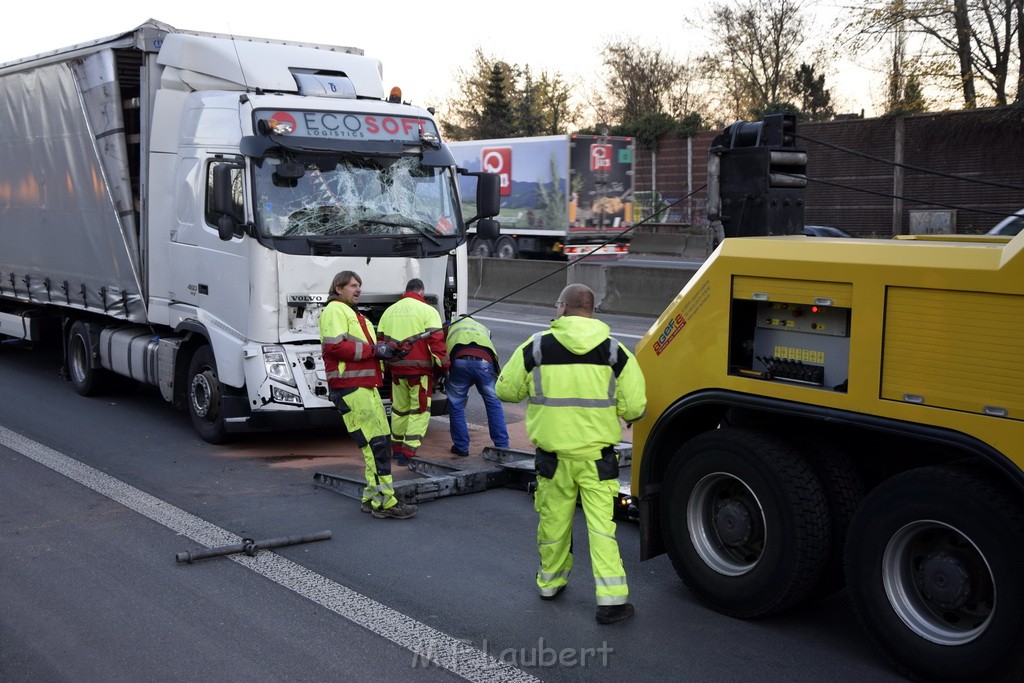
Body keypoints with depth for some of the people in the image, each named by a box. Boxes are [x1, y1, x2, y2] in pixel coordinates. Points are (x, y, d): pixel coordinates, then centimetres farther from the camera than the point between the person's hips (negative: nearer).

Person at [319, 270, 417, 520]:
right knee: (376, 443, -13)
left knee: (382, 441, 10)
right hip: (350, 388, -10)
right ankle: (385, 503, -11)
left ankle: (371, 498, 16)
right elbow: (334, 345, -19)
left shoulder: (352, 313, 28)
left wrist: (383, 350, 9)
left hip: (365, 386, 11)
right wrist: (372, 350, -15)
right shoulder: (335, 310, -5)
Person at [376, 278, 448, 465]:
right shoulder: (427, 311, -5)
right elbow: (436, 341, -13)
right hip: (420, 369, -5)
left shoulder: (389, 311, 14)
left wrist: (384, 365, 25)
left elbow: (380, 340, 16)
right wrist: (443, 364, -4)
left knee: (400, 408, 19)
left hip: (396, 368, 5)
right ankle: (408, 453, -5)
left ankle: (397, 448, 30)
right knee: (420, 411, 2)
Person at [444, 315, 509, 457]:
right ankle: (502, 447, 16)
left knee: (456, 405, 15)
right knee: (493, 404, 15)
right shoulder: (484, 329, 40)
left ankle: (461, 447, 19)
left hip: (459, 361, -2)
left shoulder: (450, 327, 36)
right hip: (485, 361, 2)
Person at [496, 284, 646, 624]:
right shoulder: (615, 352, -4)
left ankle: (550, 583, 35)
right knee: (602, 525, 3)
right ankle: (611, 600, 0)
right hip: (597, 456, 0)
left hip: (553, 456, 0)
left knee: (553, 521, 16)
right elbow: (634, 407, -4)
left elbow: (505, 390, 4)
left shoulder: (536, 347, -6)